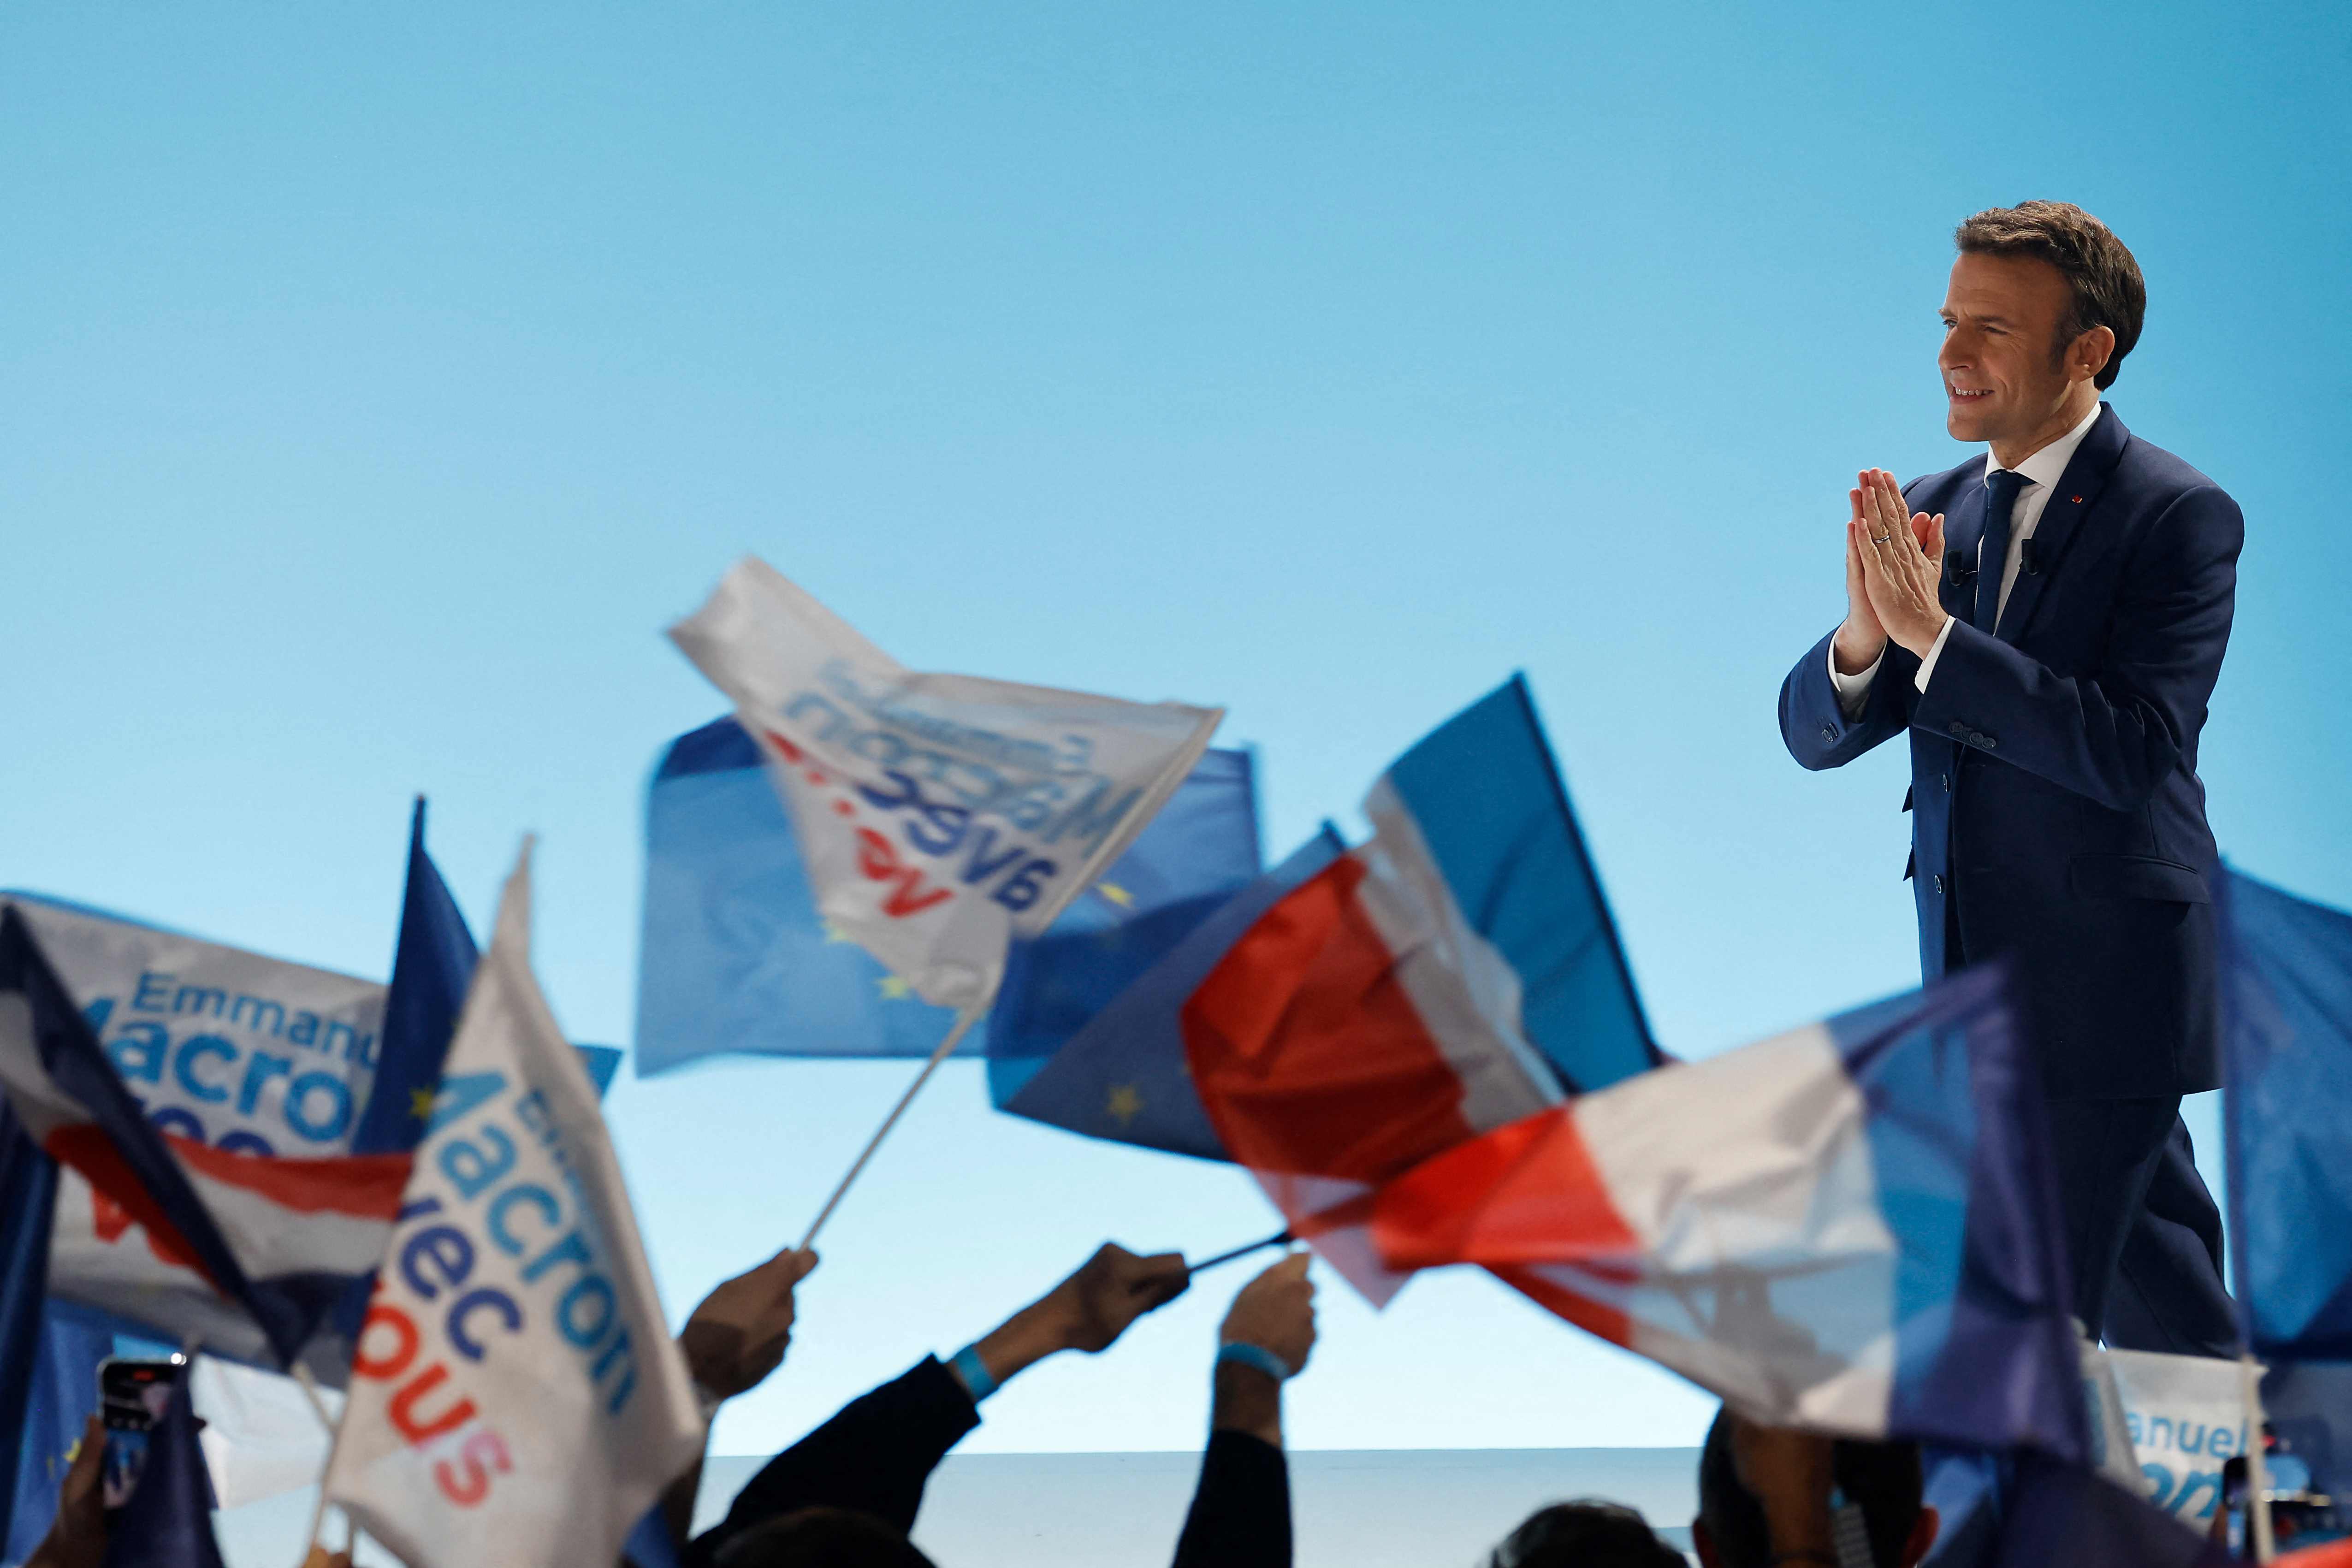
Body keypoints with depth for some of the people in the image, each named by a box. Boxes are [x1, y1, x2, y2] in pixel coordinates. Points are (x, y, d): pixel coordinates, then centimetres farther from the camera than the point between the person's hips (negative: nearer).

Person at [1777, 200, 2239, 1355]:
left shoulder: (2178, 516, -12)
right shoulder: (1933, 512, 7)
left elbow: (2132, 752, -24)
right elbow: (1815, 733, 4)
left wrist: (1932, 632, -26)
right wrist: (1865, 631, -18)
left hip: (2104, 982, -7)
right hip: (1981, 980, 7)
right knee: (2156, 1302, 20)